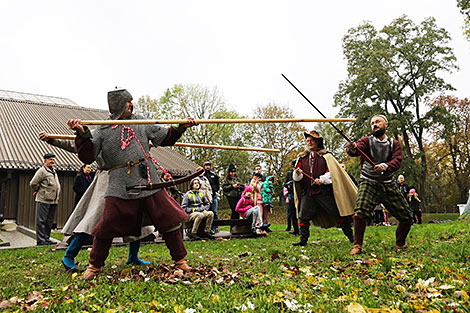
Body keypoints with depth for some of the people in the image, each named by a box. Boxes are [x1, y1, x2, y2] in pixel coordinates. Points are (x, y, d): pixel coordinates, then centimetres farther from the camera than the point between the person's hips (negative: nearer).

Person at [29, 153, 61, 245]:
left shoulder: (54, 171, 19)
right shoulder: (42, 171, -7)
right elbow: (33, 183, -10)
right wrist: (37, 191, 4)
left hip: (53, 200, 8)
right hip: (43, 200, -8)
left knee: (49, 221, 11)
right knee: (41, 220, -3)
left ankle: (47, 238, 18)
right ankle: (40, 240, 0)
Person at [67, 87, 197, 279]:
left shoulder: (141, 122, 15)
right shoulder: (102, 130, 7)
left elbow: (165, 137, 21)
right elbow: (87, 157, 1)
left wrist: (181, 127, 8)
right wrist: (82, 134, -12)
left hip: (148, 180, 3)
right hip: (121, 185, -2)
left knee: (169, 218, 2)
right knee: (108, 226, -3)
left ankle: (180, 260, 18)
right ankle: (94, 265, 21)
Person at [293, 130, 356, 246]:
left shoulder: (326, 155, 4)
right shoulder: (302, 158, 14)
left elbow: (333, 171, -4)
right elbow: (296, 177, 12)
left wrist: (322, 179, -17)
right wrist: (297, 174, -11)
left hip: (324, 192, -3)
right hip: (307, 193, 3)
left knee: (337, 214, 1)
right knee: (303, 216, 0)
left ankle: (350, 236, 13)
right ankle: (303, 240, 12)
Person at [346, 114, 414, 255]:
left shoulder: (394, 144, 9)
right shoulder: (366, 141, 3)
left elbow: (397, 161, -9)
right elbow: (358, 148, -20)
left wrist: (385, 166, -30)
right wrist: (352, 149, -45)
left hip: (388, 185, 3)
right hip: (368, 183, -3)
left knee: (407, 217, 2)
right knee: (360, 212, -26)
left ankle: (400, 244, 29)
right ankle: (357, 246, -10)